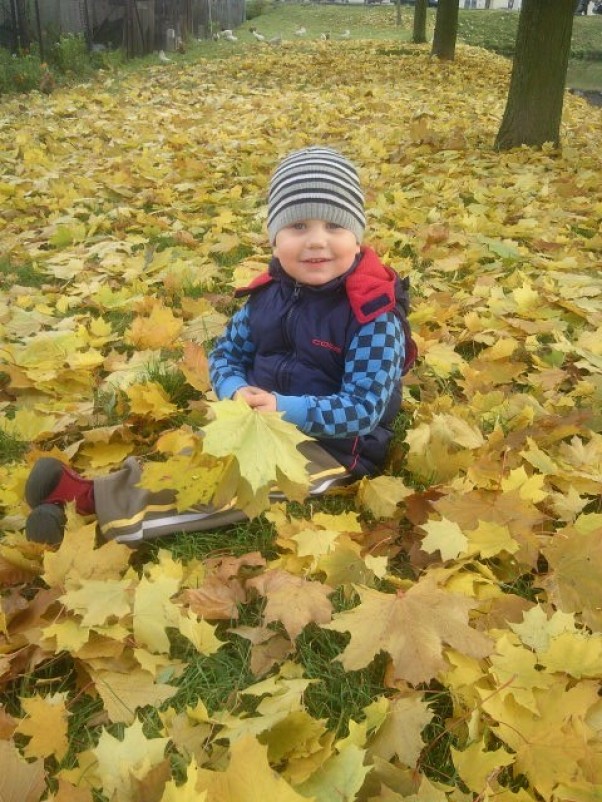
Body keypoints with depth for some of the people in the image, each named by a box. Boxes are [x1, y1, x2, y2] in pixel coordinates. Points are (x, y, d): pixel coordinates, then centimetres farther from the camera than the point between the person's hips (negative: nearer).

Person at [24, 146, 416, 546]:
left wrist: (287, 408, -32)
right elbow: (226, 353, 7)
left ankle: (93, 499, -23)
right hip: (263, 420, 7)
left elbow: (366, 408, -23)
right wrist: (237, 392, -17)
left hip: (333, 445, -6)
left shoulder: (374, 315, -21)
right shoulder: (268, 292, -2)